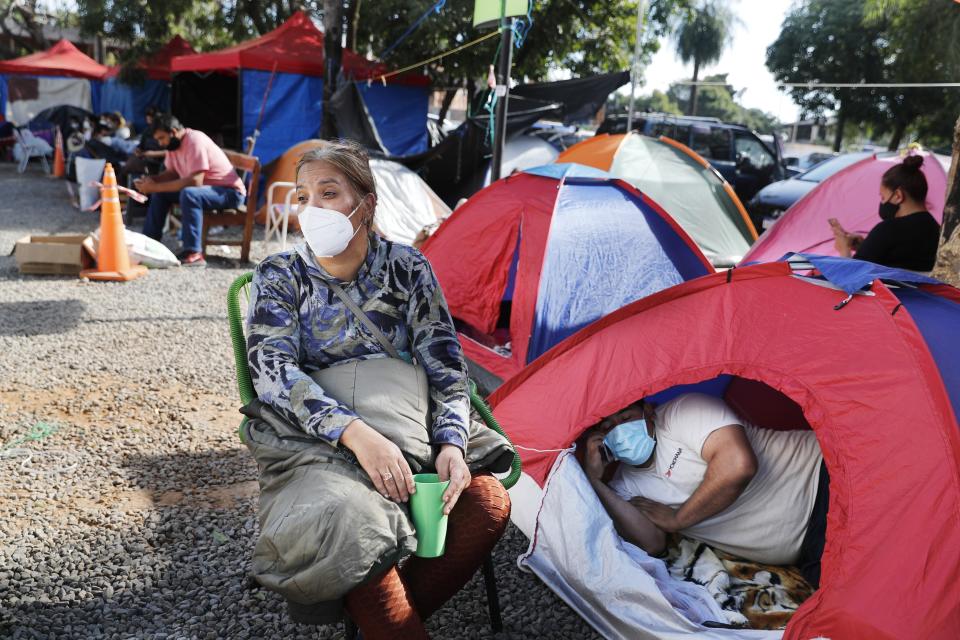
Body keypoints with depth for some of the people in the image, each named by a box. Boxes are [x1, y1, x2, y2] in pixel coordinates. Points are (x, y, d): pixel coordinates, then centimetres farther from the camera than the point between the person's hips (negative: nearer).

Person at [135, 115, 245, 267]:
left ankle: (194, 253, -34)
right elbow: (172, 173, 12)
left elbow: (195, 181, -32)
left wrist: (155, 187, -28)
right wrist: (151, 180, -9)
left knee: (188, 194, -35)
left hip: (229, 192, -10)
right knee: (160, 194, 5)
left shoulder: (195, 141, -24)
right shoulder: (172, 143, 3)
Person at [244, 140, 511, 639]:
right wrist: (355, 433, -31)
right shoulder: (280, 277, -2)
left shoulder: (407, 268, 1)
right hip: (318, 442, -2)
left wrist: (451, 443, -19)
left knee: (487, 502, -22)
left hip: (407, 432, 3)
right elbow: (273, 374, -16)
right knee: (356, 520, -35)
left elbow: (445, 365, -1)